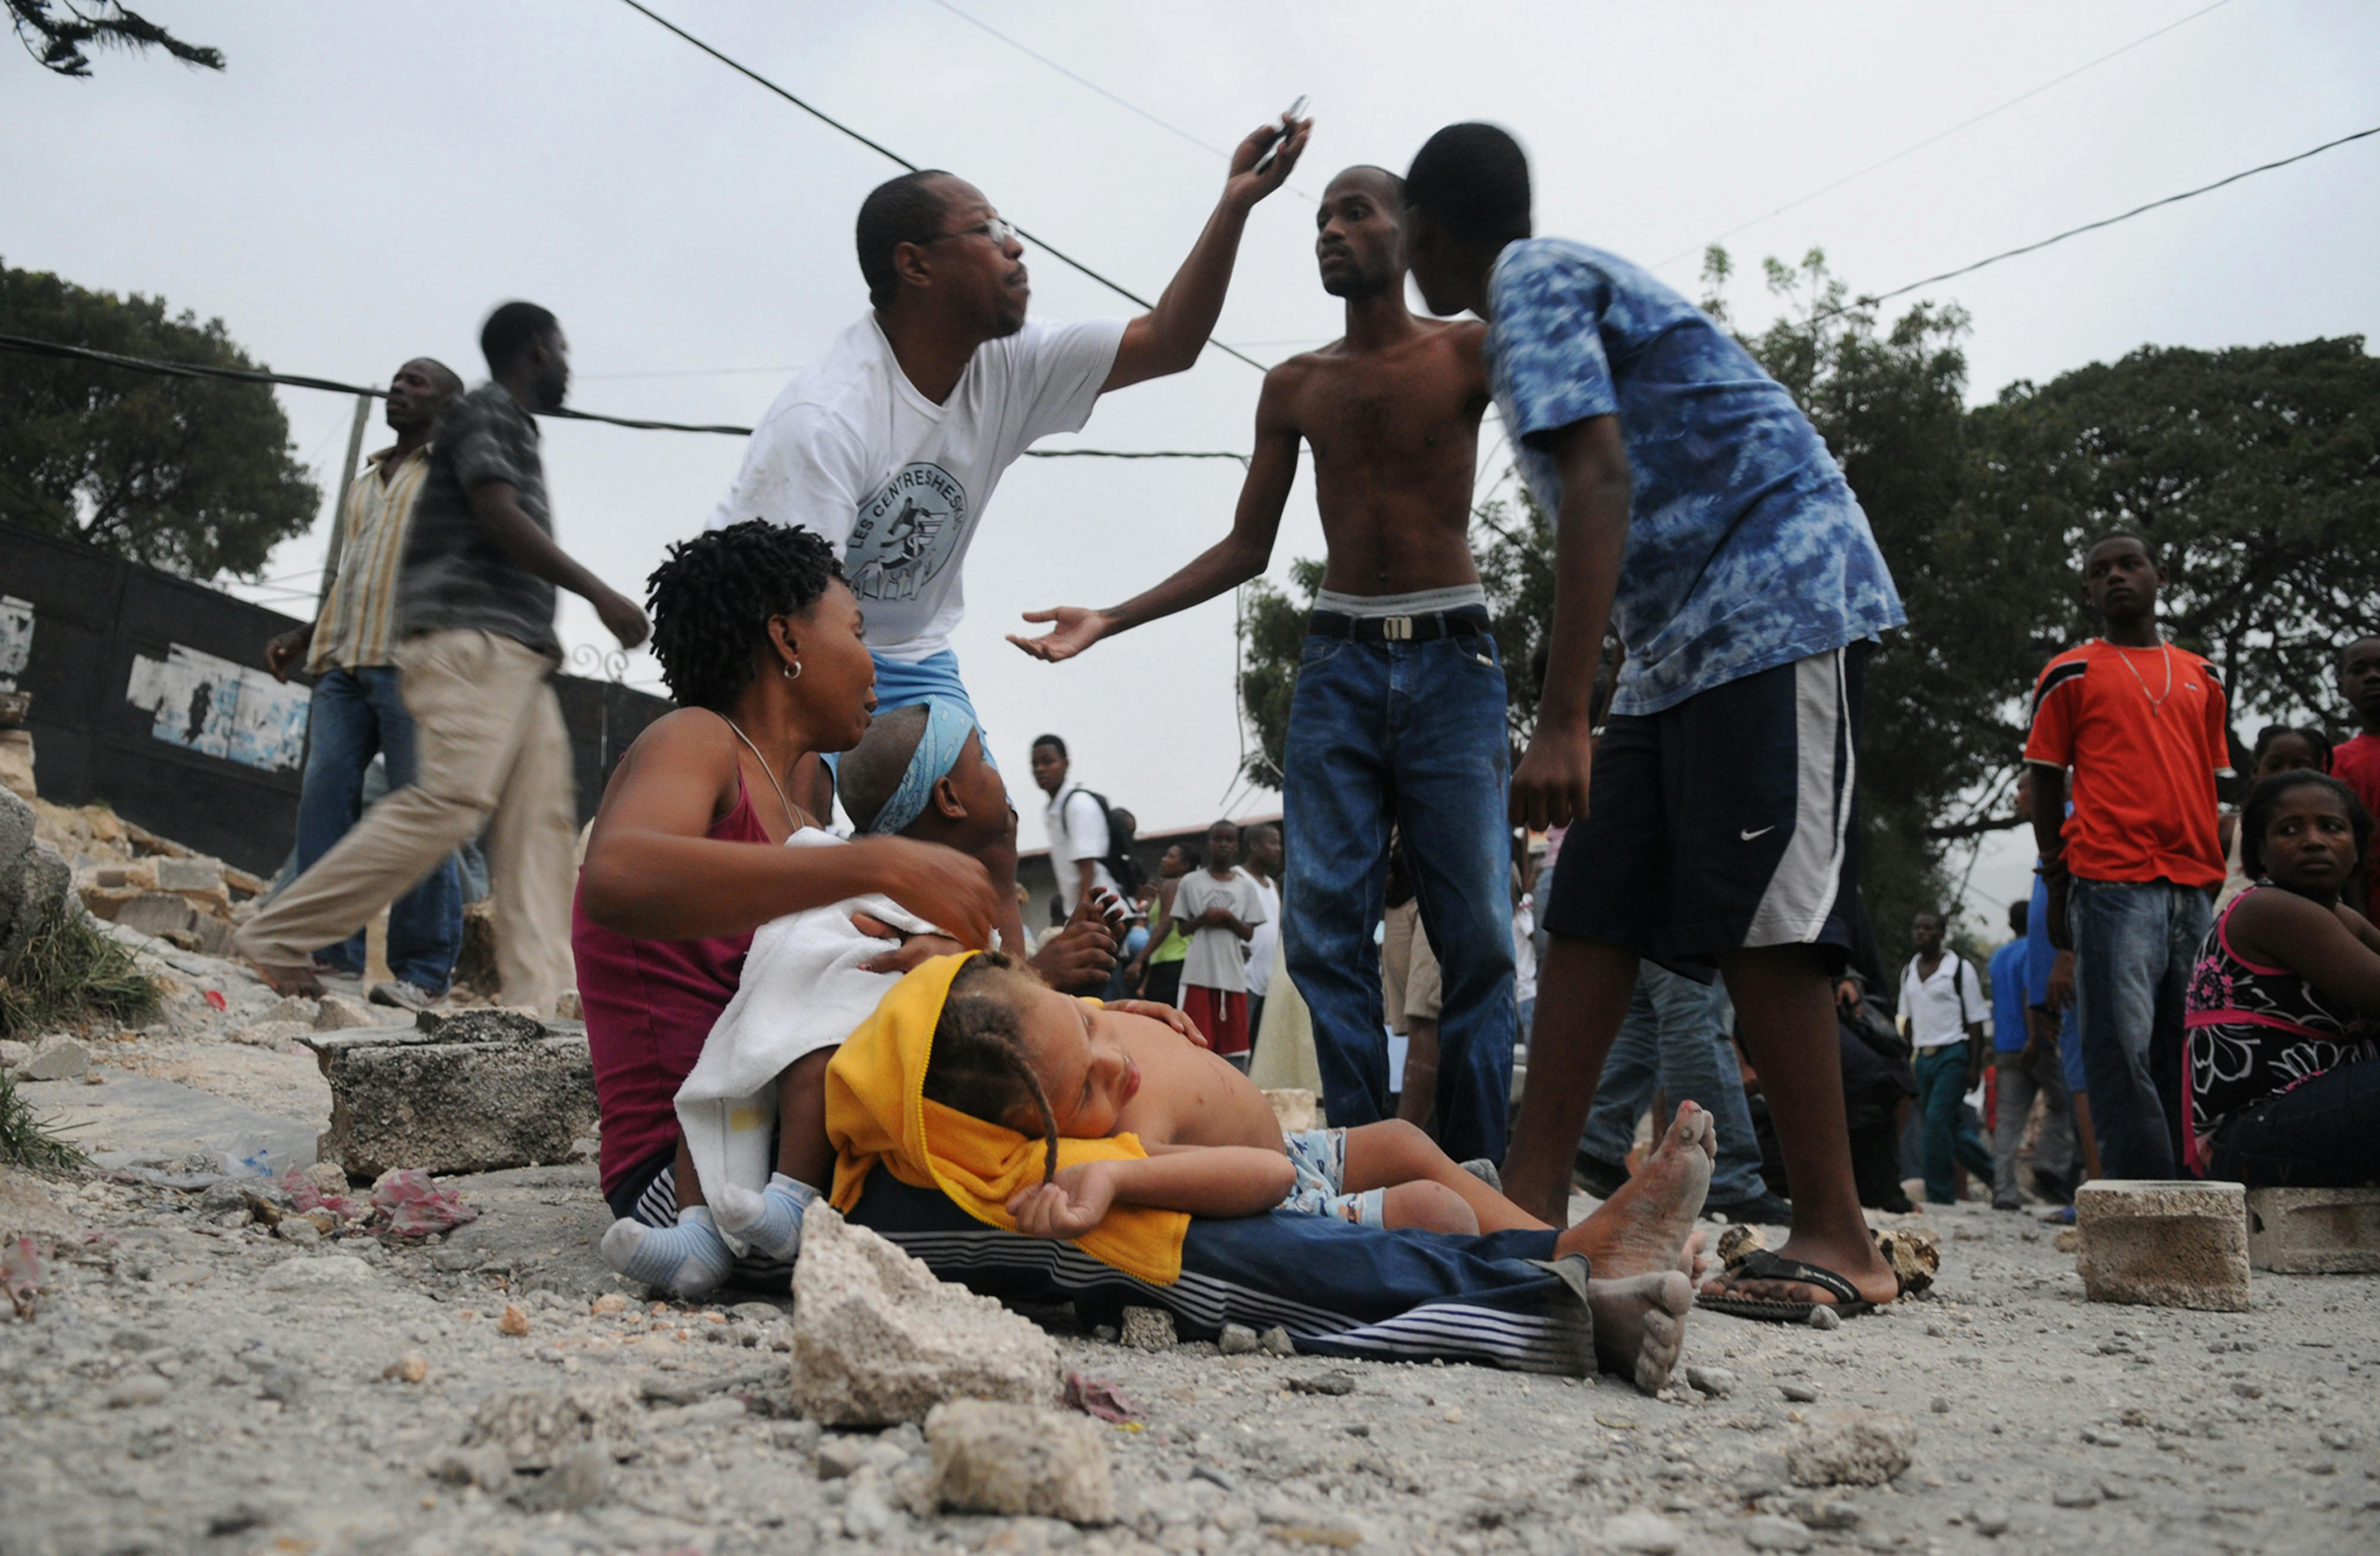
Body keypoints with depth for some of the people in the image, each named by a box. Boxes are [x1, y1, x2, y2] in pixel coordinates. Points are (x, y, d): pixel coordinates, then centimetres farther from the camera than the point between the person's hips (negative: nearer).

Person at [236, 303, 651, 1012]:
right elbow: (498, 515, -13)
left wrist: (541, 631, 19)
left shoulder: (515, 428, 28)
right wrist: (600, 593, -15)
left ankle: (539, 996, -8)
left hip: (513, 653, 10)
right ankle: (279, 938, -13)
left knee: (541, 818, -2)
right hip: (471, 637, -10)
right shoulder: (486, 410, 1)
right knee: (453, 799, -19)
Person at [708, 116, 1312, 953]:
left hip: (909, 654, 7)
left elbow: (1165, 343, -4)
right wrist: (803, 800, -37)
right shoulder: (826, 418, -30)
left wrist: (1235, 202, -14)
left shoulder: (1008, 369, -9)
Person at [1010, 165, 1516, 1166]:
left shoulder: (1468, 354, 5)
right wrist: (1109, 622, 8)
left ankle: (1474, 1173, 2)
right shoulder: (1294, 388, 14)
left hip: (1452, 659, -2)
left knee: (1475, 927, -5)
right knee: (1324, 922, -6)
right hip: (1339, 662, 3)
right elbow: (1246, 549, 14)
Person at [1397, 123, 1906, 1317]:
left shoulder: (1534, 286, -7)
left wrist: (1562, 720, -27)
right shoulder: (1562, 281, 23)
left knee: (1756, 915, -13)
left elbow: (1599, 480, -21)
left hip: (1773, 601, -10)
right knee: (1593, 906, 4)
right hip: (1679, 634, 10)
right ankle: (1532, 1200, 6)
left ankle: (1838, 1240, -6)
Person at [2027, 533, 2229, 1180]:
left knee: (2185, 1048, 6)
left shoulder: (2202, 679, 19)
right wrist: (2058, 890, 0)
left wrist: (2218, 881, 14)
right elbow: (2046, 785, 6)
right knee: (2123, 1046, -12)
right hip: (2112, 884, -4)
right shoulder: (2071, 675, 7)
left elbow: (2210, 787, 21)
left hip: (2193, 888, 4)